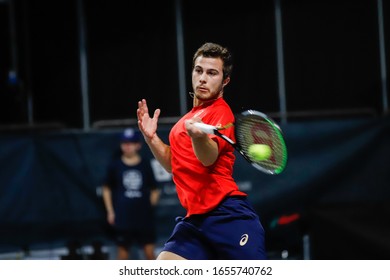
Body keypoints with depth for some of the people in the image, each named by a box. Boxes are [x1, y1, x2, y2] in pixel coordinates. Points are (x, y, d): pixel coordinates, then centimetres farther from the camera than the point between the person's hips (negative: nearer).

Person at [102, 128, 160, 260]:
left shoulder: (145, 165, 4)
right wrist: (110, 211, 4)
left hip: (144, 218, 1)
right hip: (123, 218, -1)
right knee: (123, 252, 3)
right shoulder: (115, 165, 2)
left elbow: (154, 190, 11)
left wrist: (149, 207, -1)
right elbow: (107, 189, 10)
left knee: (150, 252, 0)